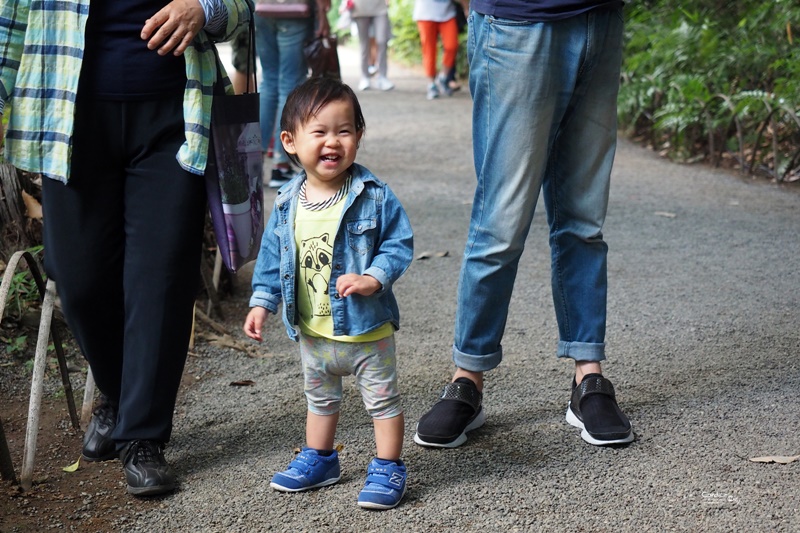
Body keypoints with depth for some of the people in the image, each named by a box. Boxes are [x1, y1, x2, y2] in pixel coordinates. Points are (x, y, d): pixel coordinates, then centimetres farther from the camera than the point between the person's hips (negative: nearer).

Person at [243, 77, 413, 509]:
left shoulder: (374, 196, -16)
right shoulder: (288, 204, -4)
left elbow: (399, 243, -13)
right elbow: (272, 257, 6)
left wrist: (374, 278, -27)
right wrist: (262, 302, 3)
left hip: (367, 328, -4)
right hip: (312, 332, 5)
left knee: (382, 398, 8)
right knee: (319, 398, 24)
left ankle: (388, 469, 22)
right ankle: (317, 458, 42)